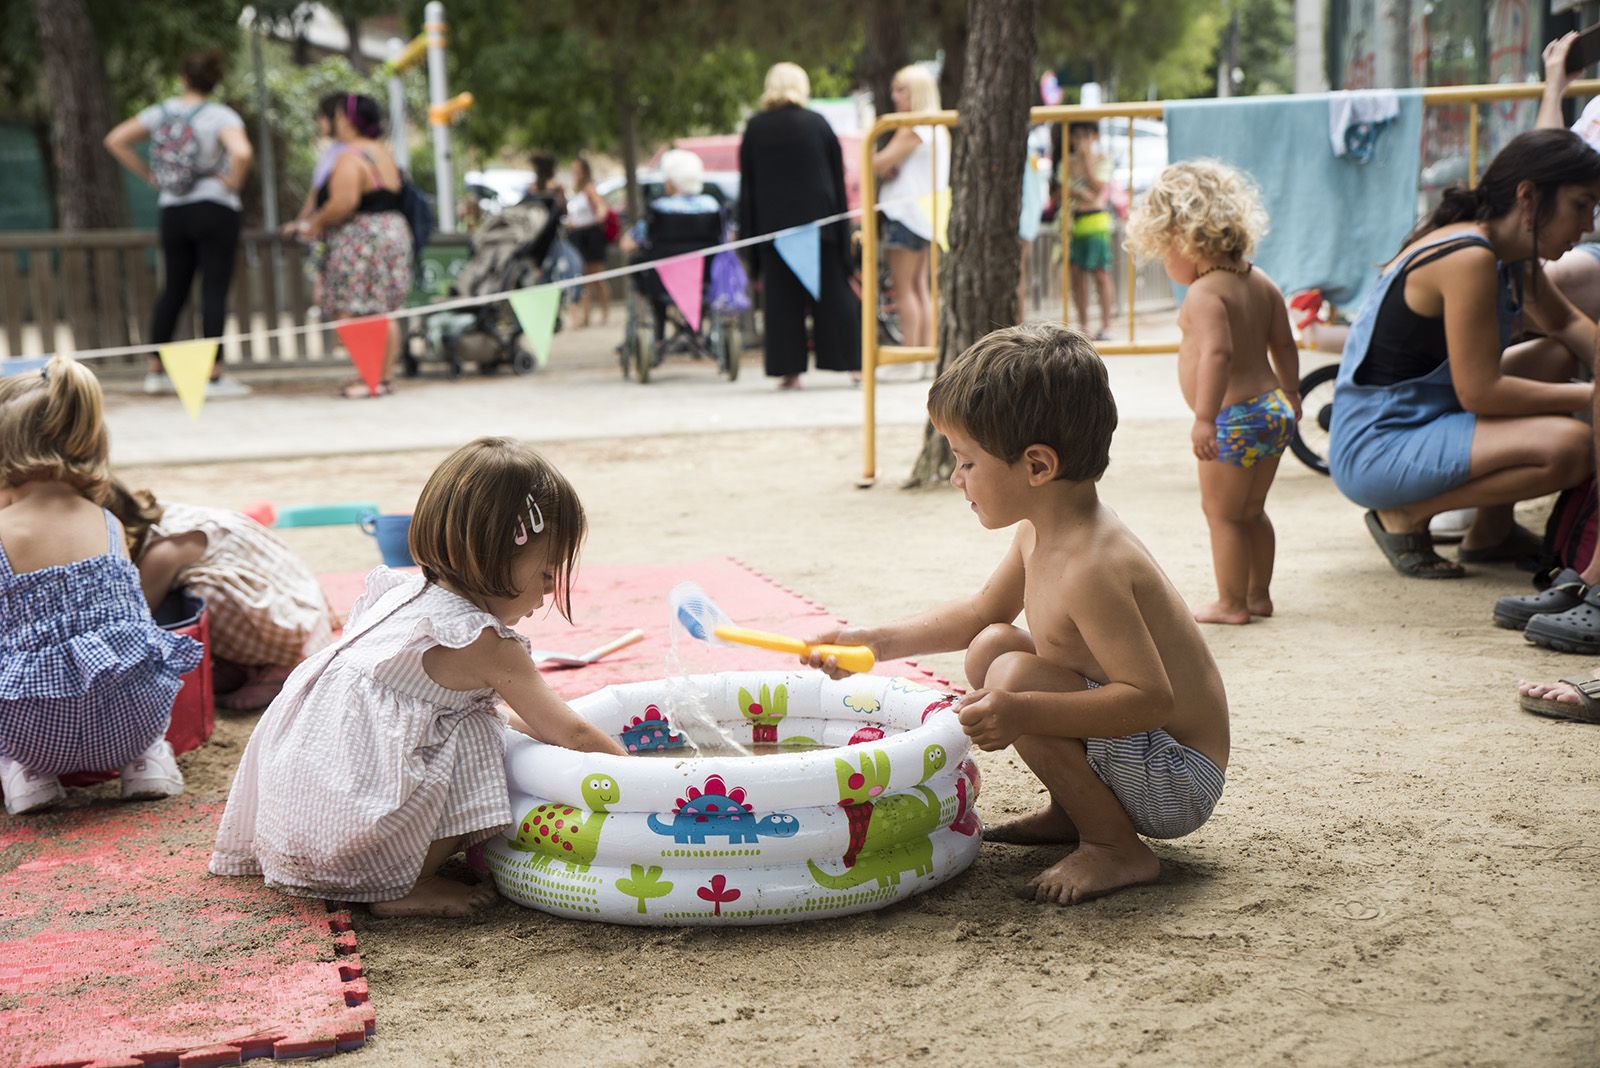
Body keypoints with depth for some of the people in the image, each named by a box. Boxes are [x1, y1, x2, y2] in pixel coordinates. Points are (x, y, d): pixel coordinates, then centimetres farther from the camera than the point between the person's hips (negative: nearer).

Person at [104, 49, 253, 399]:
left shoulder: (161, 112, 6)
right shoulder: (221, 116, -10)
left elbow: (115, 140, 8)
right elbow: (242, 152, -28)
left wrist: (149, 174, 10)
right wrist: (233, 182, -11)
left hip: (172, 211, 5)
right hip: (215, 210, -5)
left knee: (173, 290, 14)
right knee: (214, 291, -2)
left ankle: (155, 372, 19)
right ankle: (213, 377, -3)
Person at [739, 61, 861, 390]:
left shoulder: (754, 128, 1)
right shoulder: (818, 124, 0)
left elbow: (747, 184, 3)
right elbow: (838, 179, 4)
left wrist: (748, 228, 7)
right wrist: (842, 227, 10)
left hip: (773, 222, 0)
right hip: (818, 219, 0)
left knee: (781, 299, 4)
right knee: (833, 293, 6)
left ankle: (789, 369, 0)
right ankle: (853, 363, 6)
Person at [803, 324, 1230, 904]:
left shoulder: (1089, 567, -29)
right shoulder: (1040, 531, 1)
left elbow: (1151, 699, -32)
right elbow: (981, 611, 19)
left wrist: (1024, 712, -40)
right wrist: (879, 640, 12)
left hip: (1176, 784, -10)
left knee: (1014, 677, -25)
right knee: (990, 645, 13)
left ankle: (1119, 850, -10)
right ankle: (1071, 812, 18)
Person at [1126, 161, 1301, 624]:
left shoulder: (1204, 294, -17)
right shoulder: (1261, 282, 9)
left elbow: (1217, 352, -30)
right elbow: (1284, 347, 15)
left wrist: (1204, 417, -34)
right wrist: (1290, 394, 27)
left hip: (1234, 419, -9)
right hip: (1274, 408, 9)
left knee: (1222, 513, 5)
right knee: (1252, 510, 21)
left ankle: (1231, 603, 11)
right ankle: (1259, 594, 31)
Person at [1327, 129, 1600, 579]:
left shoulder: (1513, 259, 9)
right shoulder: (1468, 259, -21)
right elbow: (1480, 393, -23)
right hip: (1375, 452, -10)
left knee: (1560, 359, 18)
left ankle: (1491, 531, 20)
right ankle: (1405, 517, -7)